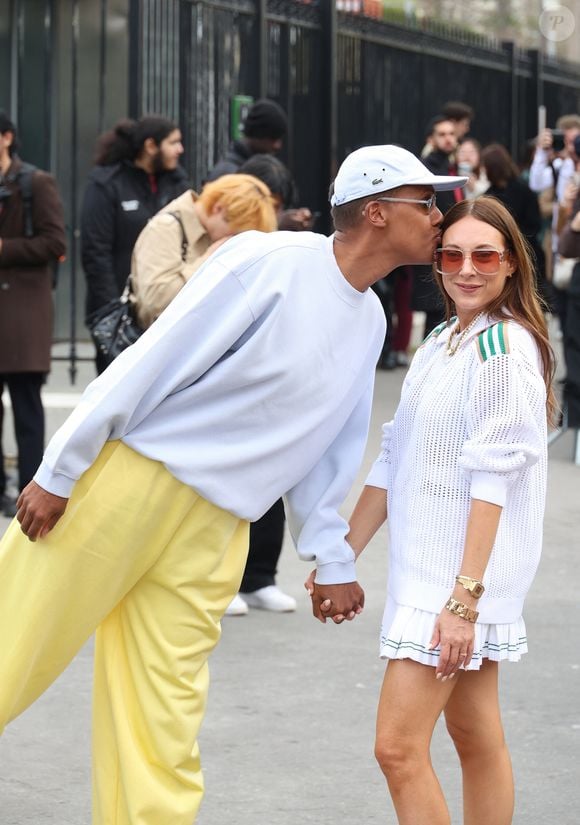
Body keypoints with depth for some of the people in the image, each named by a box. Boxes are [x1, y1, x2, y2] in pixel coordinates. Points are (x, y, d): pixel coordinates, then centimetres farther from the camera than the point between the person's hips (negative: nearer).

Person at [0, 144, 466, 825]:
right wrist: (58, 473, -14)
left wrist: (331, 557, 14)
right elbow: (154, 361, -13)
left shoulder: (370, 322, 12)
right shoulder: (271, 261, -12)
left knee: (165, 721, 1)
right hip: (127, 481, -6)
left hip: (212, 534, 6)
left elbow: (324, 453, 19)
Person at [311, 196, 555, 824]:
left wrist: (465, 595, -24)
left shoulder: (506, 348, -13)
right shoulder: (442, 342, 14)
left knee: (399, 745, -12)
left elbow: (492, 478, -19)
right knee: (474, 734, 13)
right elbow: (396, 459, 16)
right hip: (426, 565, 9)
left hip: (464, 572, -9)